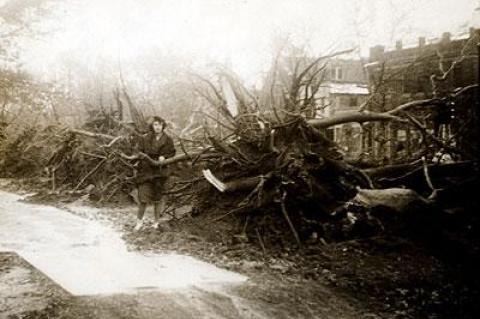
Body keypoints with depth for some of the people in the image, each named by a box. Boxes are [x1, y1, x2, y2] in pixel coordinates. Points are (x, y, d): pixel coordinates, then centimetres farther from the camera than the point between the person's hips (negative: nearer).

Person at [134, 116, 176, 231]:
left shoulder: (168, 140, 3)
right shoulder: (145, 138, 0)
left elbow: (172, 153, 9)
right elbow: (139, 151, 5)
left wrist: (164, 157, -9)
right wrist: (142, 156, -15)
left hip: (160, 172, 1)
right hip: (145, 171, -1)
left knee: (157, 198, 7)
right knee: (143, 198, -7)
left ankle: (156, 222, 22)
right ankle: (139, 221, 11)